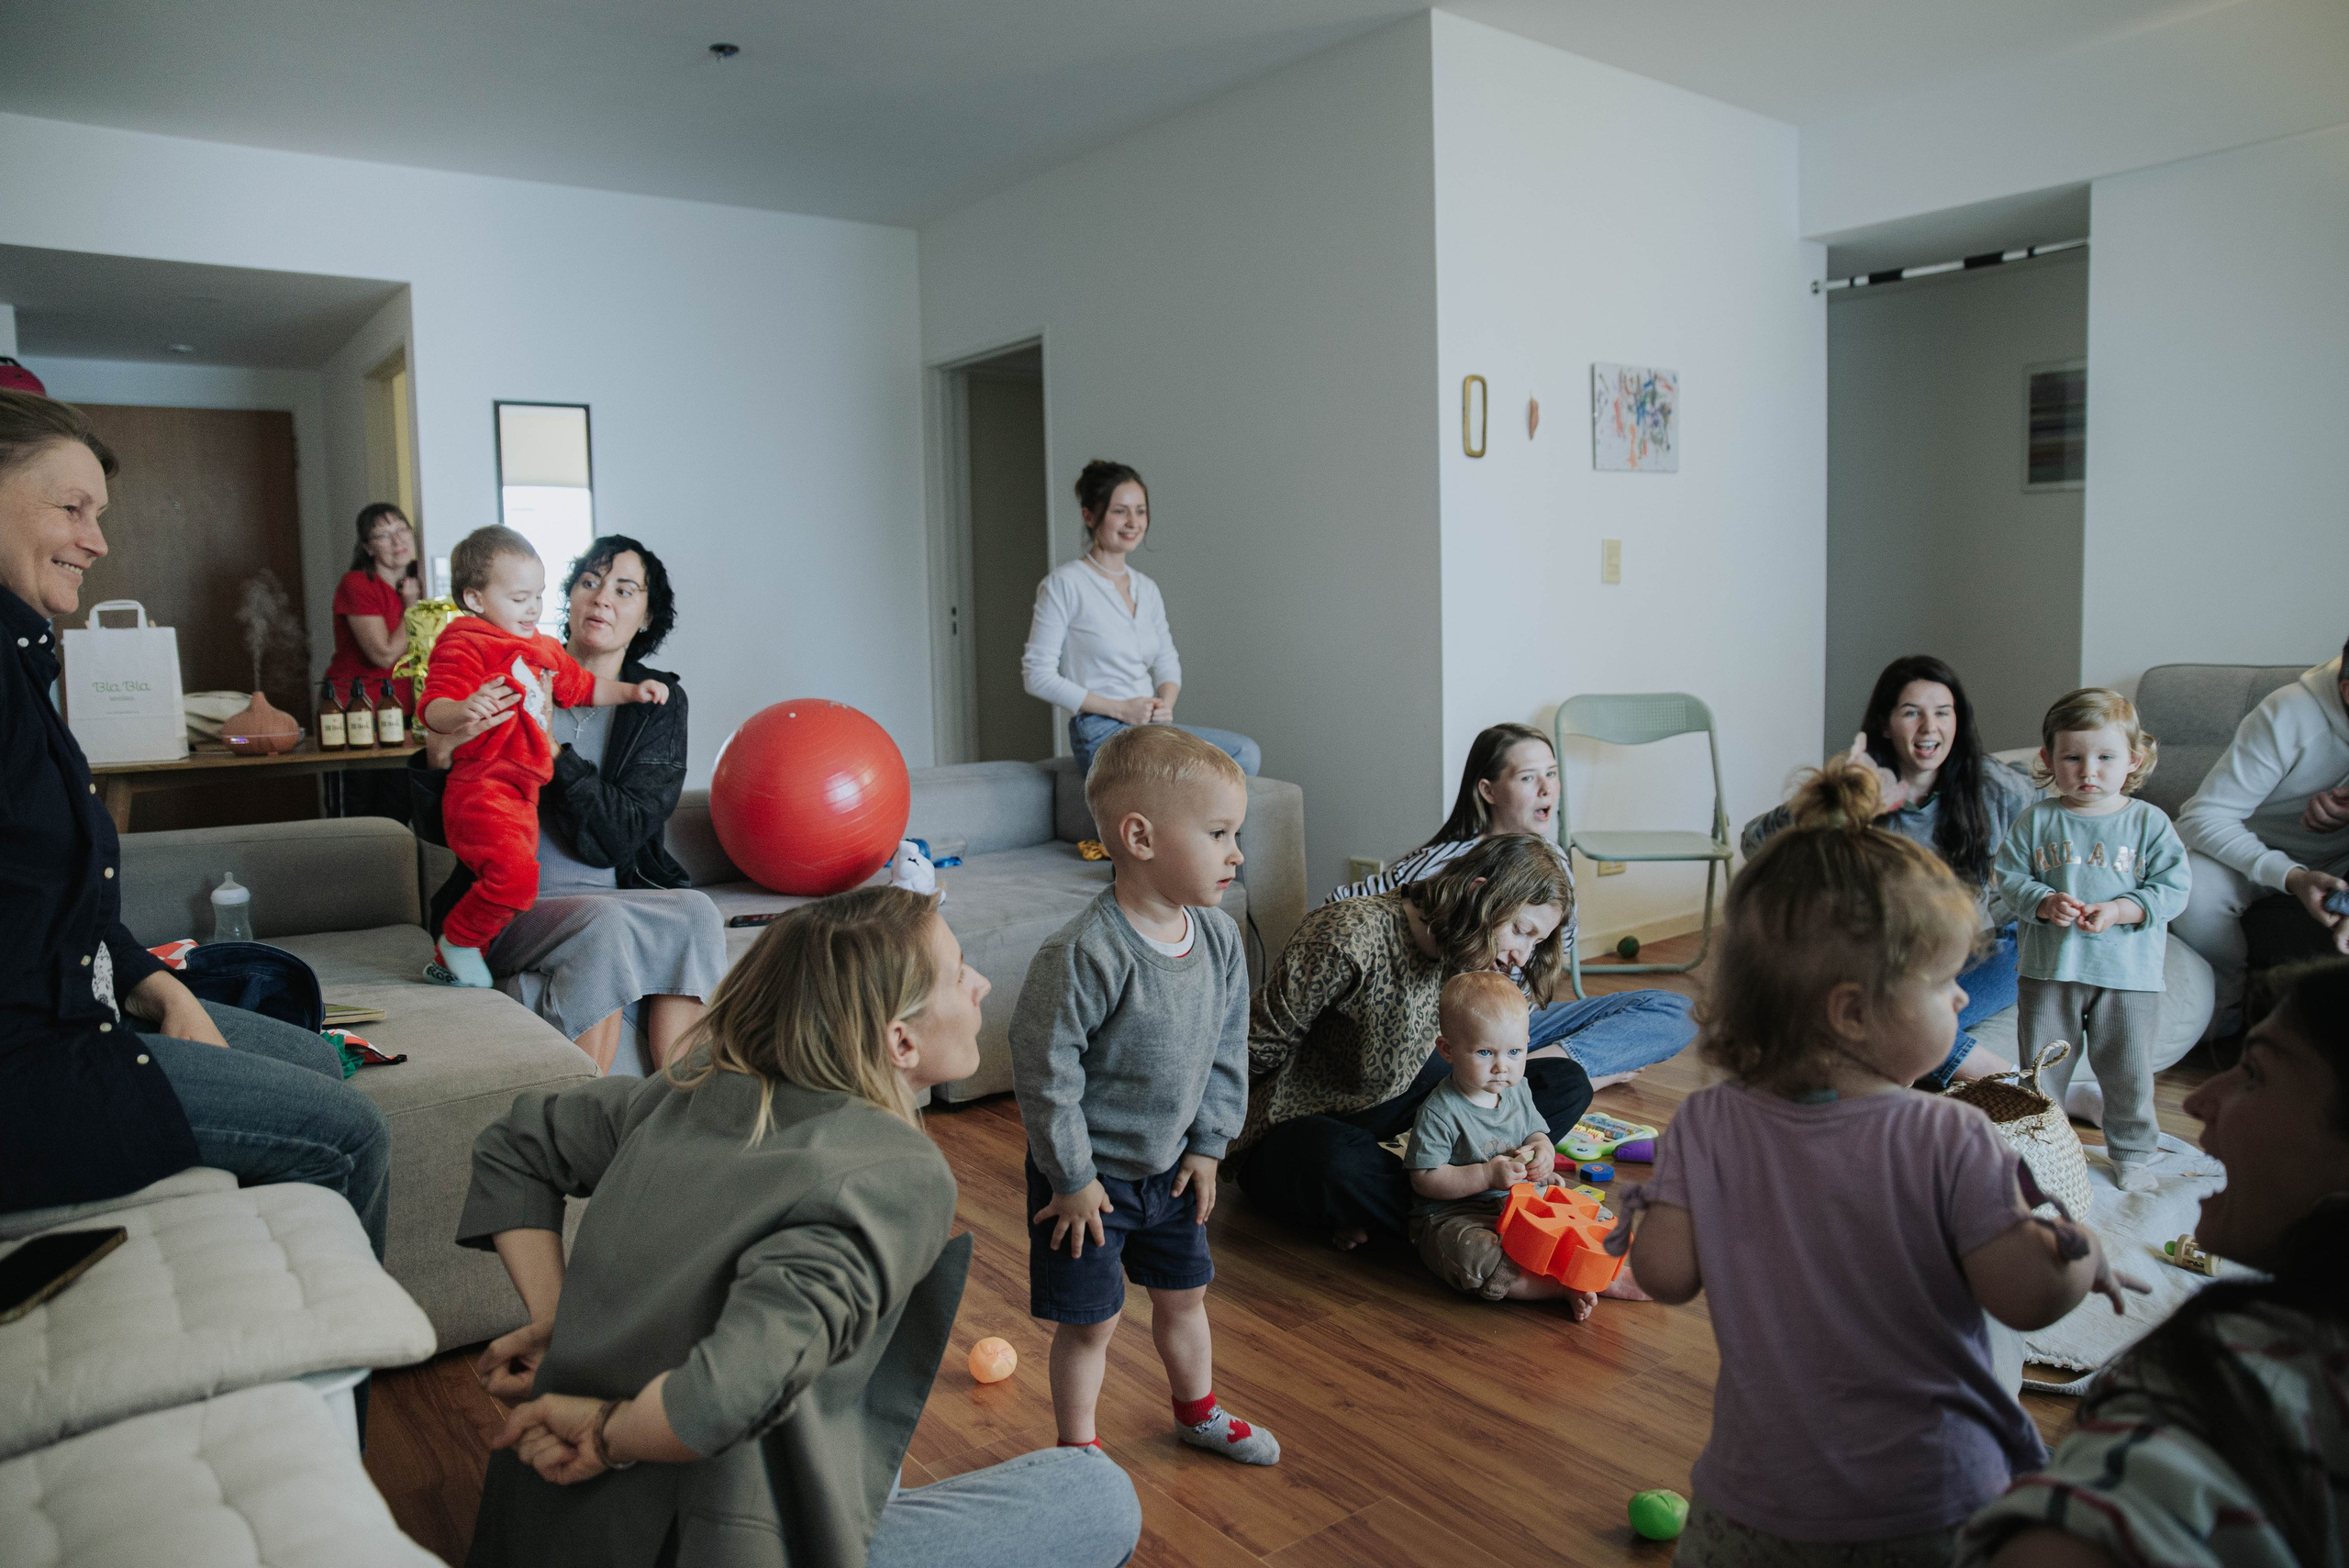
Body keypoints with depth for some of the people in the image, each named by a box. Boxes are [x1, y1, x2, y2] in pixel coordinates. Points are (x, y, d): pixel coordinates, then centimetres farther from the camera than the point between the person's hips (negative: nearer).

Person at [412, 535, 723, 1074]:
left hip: (623, 898, 2)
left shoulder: (658, 701, 5)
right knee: (603, 925, -33)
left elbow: (615, 839, -8)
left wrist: (549, 748, -19)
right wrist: (440, 750, -18)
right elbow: (437, 828, 2)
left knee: (697, 914, -29)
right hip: (510, 906, -2)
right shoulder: (514, 681, 3)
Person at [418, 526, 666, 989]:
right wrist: (462, 710, -43)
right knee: (514, 875, -27)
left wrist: (629, 691, 27)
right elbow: (433, 708, -22)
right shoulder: (464, 645, -8)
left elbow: (582, 685, 38)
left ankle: (448, 965, 28)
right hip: (480, 789, -9)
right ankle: (457, 940, -1)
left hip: (522, 794, 9)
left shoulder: (544, 650, 21)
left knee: (517, 881, 12)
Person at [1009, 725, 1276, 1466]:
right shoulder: (1082, 954, -30)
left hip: (1171, 1167, 6)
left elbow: (1228, 1048, 4)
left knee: (1184, 1295, 23)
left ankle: (1197, 1411, 47)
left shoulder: (1220, 938, -8)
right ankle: (1077, 1447, 32)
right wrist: (1073, 1179, -16)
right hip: (1088, 1173, -6)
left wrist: (1208, 1145, 3)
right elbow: (1045, 1072, -24)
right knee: (1088, 1320, 9)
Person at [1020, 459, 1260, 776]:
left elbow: (1166, 661, 22)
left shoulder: (1146, 589, 15)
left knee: (1246, 752, -14)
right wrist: (1120, 708, -15)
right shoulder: (1064, 584, -7)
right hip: (1100, 734, -7)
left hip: (1150, 726, 7)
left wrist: (1165, 704, -3)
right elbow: (1037, 675, -10)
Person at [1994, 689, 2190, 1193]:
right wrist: (2045, 903, -17)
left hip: (2129, 971, 0)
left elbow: (2172, 888, -4)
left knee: (2129, 1072, 10)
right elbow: (2009, 877, 1)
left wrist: (2118, 910, -18)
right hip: (2050, 968, 1)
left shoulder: (2149, 822, -2)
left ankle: (2133, 1154, 30)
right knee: (2041, 1067, 10)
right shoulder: (2036, 821, -1)